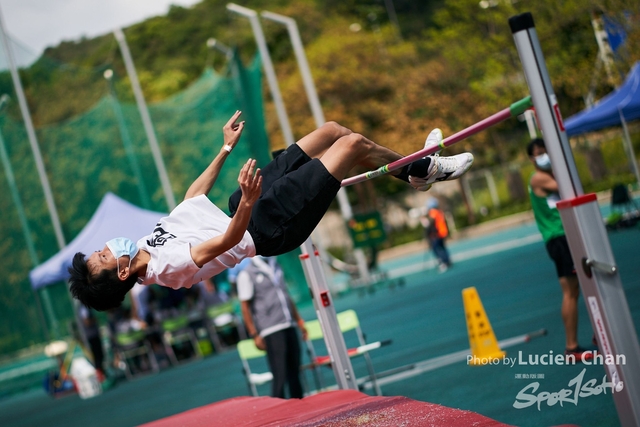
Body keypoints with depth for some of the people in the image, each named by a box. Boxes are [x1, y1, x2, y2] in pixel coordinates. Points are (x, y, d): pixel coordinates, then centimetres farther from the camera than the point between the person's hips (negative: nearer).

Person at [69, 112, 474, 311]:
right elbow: (224, 242, -36)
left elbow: (194, 195, 14)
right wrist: (247, 204, -54)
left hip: (252, 202, 9)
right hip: (269, 226, -9)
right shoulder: (166, 266, -24)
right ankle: (425, 170, 14)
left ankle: (413, 167, 28)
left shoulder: (145, 242, 3)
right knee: (352, 143, -12)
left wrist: (226, 149, 20)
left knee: (333, 130, 8)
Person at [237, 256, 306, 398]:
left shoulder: (276, 268, 17)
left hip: (289, 327, 6)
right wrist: (254, 335, -12)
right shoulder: (247, 275, -4)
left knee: (295, 373, 10)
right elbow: (245, 307, -7)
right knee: (279, 376, -8)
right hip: (271, 332, -6)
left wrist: (299, 320, 20)